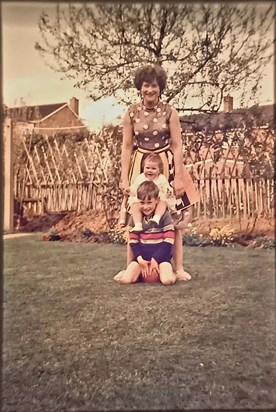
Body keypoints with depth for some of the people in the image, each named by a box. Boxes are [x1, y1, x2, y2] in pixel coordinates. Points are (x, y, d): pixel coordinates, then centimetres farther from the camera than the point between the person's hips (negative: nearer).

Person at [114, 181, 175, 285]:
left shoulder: (165, 216, -8)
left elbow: (168, 241, -11)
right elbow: (133, 241, 1)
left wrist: (155, 259, -15)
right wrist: (140, 259, -13)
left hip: (161, 255, -2)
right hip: (142, 255, 3)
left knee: (168, 280, -28)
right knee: (124, 279, -17)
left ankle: (158, 270, 4)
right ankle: (142, 271, 11)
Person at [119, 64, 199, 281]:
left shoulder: (170, 111, -2)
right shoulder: (131, 113, 1)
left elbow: (177, 145, -3)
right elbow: (127, 147, 2)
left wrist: (178, 177, -10)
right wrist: (124, 178, -3)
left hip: (167, 166, -1)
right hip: (140, 167, 1)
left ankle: (178, 268, 12)